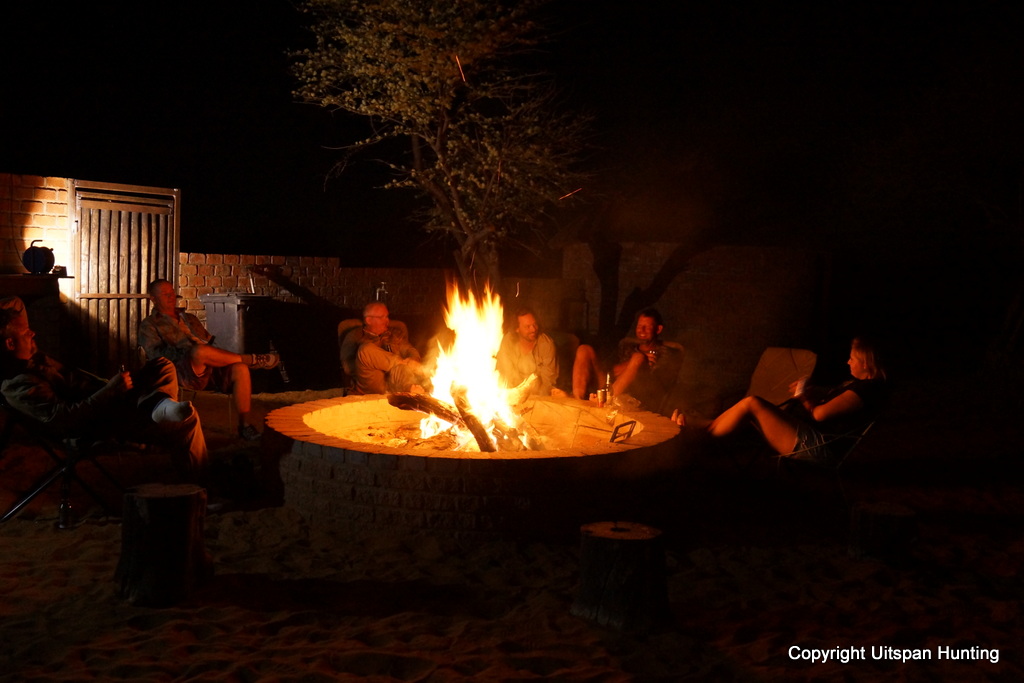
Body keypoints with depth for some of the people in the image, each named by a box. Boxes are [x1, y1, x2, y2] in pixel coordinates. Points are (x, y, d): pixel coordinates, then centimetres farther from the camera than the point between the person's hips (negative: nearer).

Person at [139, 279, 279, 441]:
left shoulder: (190, 318, 33)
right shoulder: (148, 325, 14)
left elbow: (210, 343, 31)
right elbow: (156, 354, -3)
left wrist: (221, 356, 8)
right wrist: (188, 352, -16)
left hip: (210, 367, 5)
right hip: (184, 372, -5)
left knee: (240, 369, -27)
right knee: (199, 351, -39)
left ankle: (244, 425, -24)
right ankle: (251, 359, -21)